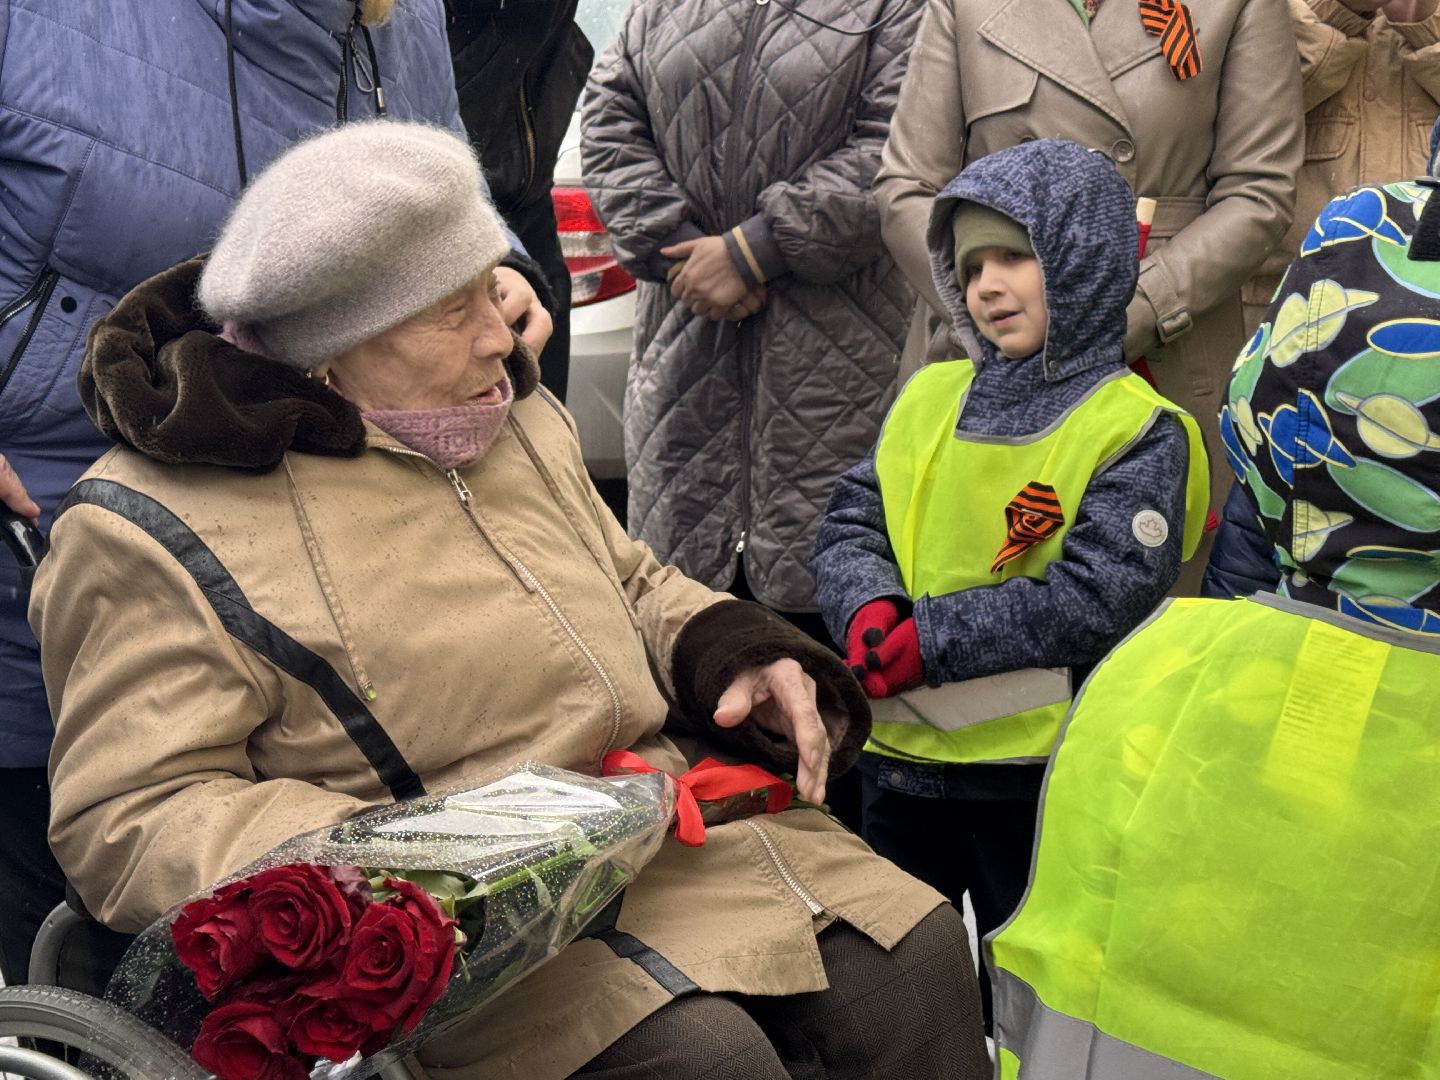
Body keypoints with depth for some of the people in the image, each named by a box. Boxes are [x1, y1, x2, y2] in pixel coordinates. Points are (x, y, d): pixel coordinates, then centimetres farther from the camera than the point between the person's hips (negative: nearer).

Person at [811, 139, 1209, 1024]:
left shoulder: (1139, 433, -10)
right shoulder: (932, 396, 8)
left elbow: (1096, 600, -19)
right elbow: (852, 522, 5)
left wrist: (930, 638, -22)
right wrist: (869, 608, -17)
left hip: (1034, 769, -5)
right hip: (899, 752, 6)